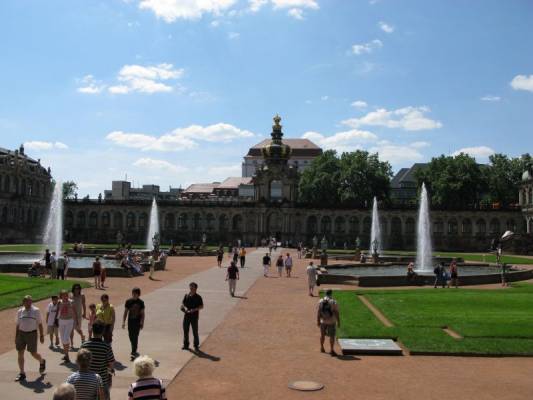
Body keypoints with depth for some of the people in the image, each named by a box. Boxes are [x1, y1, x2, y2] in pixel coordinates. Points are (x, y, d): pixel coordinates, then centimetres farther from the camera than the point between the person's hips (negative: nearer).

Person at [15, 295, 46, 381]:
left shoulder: (36, 311, -2)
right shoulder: (20, 311, 7)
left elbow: (40, 324, 1)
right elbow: (18, 325, 13)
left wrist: (41, 335, -1)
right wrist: (16, 337, 11)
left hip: (32, 334, -3)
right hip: (21, 333, 3)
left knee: (33, 353, 1)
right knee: (20, 353, 3)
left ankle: (42, 362, 32)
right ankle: (22, 373, 15)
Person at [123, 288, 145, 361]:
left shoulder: (141, 302, -5)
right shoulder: (128, 301, -2)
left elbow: (142, 313, 0)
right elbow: (125, 312, 4)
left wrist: (142, 323, -5)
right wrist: (123, 322, 0)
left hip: (137, 322, -2)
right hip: (130, 321, 2)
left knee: (135, 337, -7)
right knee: (131, 337, 11)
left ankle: (133, 352, -2)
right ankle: (134, 351, 30)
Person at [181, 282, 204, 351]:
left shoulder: (198, 297, -6)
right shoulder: (186, 296, 5)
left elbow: (202, 306, -4)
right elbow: (182, 304, 11)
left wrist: (194, 309, -18)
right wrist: (185, 308, -11)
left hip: (194, 316, -4)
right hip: (186, 315, 4)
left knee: (195, 331, 2)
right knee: (185, 330, 9)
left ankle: (196, 345, 14)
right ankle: (186, 345, 22)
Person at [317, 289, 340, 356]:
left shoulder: (320, 301, -3)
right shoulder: (333, 302, -12)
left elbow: (318, 312, -4)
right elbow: (336, 313, -12)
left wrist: (318, 321, 1)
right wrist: (338, 322, -5)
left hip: (323, 321, 4)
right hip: (331, 322, -3)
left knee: (322, 335, 19)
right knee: (332, 336, 4)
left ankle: (322, 348, 31)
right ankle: (331, 350, 1)